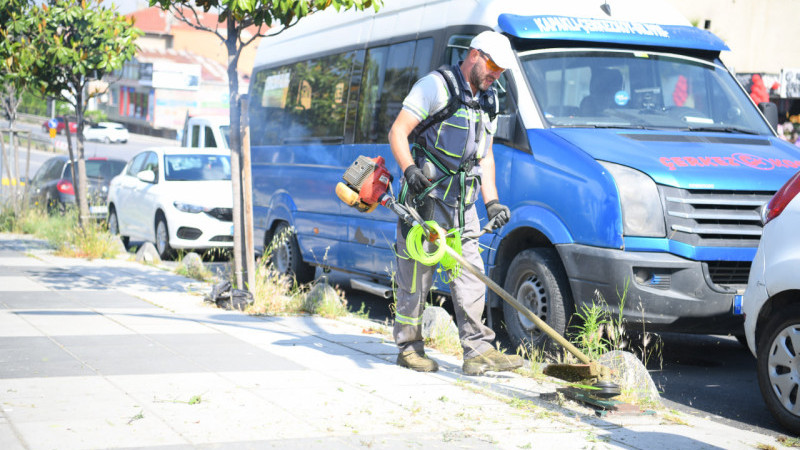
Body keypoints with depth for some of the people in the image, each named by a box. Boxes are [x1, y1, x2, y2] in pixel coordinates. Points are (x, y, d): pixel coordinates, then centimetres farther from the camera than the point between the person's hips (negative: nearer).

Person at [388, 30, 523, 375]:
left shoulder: (488, 101, 16)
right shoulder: (436, 86, -7)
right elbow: (397, 132, -11)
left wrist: (492, 201, 11)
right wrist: (409, 169, -26)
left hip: (463, 202, 7)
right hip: (425, 195, -7)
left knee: (470, 275, 0)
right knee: (416, 275, -2)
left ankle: (478, 351, -2)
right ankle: (408, 347, 9)